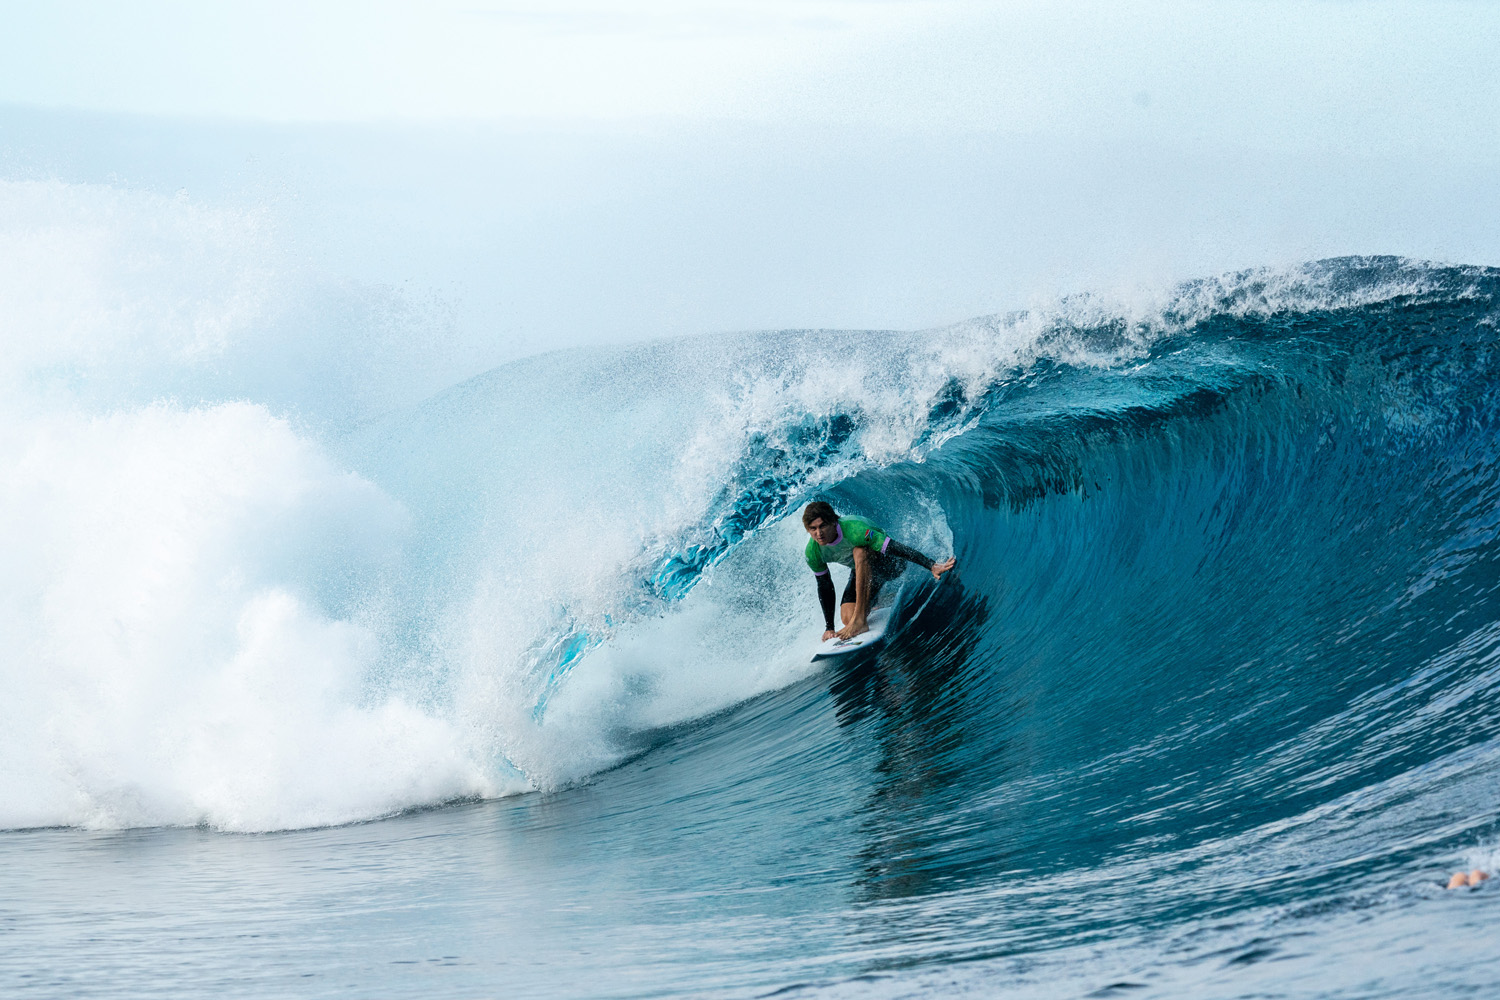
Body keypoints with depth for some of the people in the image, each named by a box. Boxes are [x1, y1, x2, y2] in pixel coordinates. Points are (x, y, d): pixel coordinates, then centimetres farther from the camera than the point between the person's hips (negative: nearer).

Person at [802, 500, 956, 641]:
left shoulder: (853, 530, -36)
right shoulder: (813, 552, -18)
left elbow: (896, 548, -36)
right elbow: (824, 587, -4)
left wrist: (932, 566, -40)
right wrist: (829, 628, 0)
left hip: (891, 562, -6)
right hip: (861, 572, 6)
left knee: (859, 552, -37)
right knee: (847, 618, -13)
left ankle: (860, 620, -37)